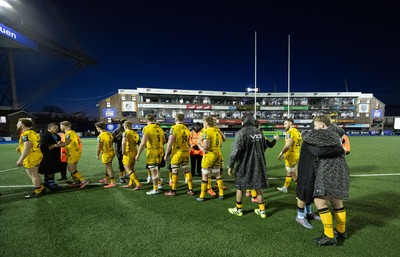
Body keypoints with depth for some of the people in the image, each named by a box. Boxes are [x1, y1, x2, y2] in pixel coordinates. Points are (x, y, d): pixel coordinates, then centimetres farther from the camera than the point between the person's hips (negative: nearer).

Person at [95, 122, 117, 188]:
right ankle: (106, 180, 38)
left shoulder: (100, 136, -18)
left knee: (109, 168, 0)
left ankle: (113, 183, 4)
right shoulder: (109, 134, 4)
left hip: (106, 154, -8)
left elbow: (99, 147, -16)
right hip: (111, 152, 8)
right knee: (108, 167, 22)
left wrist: (97, 155, -2)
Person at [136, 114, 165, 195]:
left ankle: (155, 189, 9)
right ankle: (158, 185, 33)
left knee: (153, 170, 1)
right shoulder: (160, 128, 9)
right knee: (156, 169, 22)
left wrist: (138, 154, -11)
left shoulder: (147, 128, -12)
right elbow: (164, 141, 17)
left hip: (152, 152, -7)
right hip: (160, 151, 7)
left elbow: (143, 143, -18)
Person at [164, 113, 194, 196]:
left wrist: (166, 154, -8)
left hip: (177, 153, -6)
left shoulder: (174, 128, -12)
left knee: (175, 172, 5)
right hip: (185, 153, 6)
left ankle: (173, 191, 16)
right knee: (186, 170, 13)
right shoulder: (187, 129, 6)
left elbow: (170, 143, -15)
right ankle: (190, 190, 18)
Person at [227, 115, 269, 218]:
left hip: (245, 165, -6)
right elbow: (264, 147, 16)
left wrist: (230, 166, -10)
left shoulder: (241, 133, -16)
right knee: (258, 187, 16)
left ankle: (238, 209, 25)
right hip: (258, 165, 6)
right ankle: (262, 210, 24)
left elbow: (235, 151, -18)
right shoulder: (259, 132, 5)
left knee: (240, 187, 11)